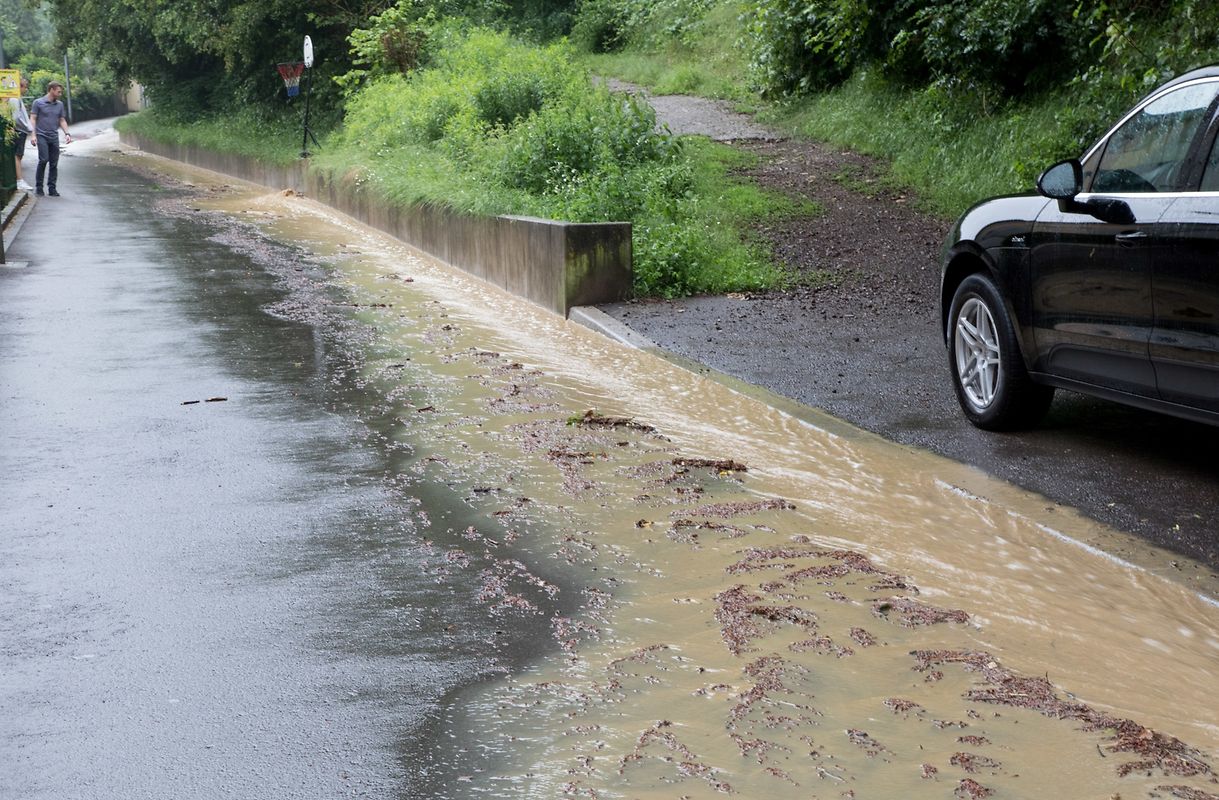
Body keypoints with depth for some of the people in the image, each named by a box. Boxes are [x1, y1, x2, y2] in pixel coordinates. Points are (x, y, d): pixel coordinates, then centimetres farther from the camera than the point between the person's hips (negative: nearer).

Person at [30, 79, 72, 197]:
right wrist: (33, 135, -10)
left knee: (54, 163, 3)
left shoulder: (59, 105, 13)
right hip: (42, 135, -5)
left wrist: (67, 133, 5)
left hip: (54, 137, 5)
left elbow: (62, 120, 19)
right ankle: (38, 186, -4)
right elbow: (33, 119, -2)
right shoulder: (38, 103, -1)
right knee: (43, 160, -15)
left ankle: (52, 188, 10)